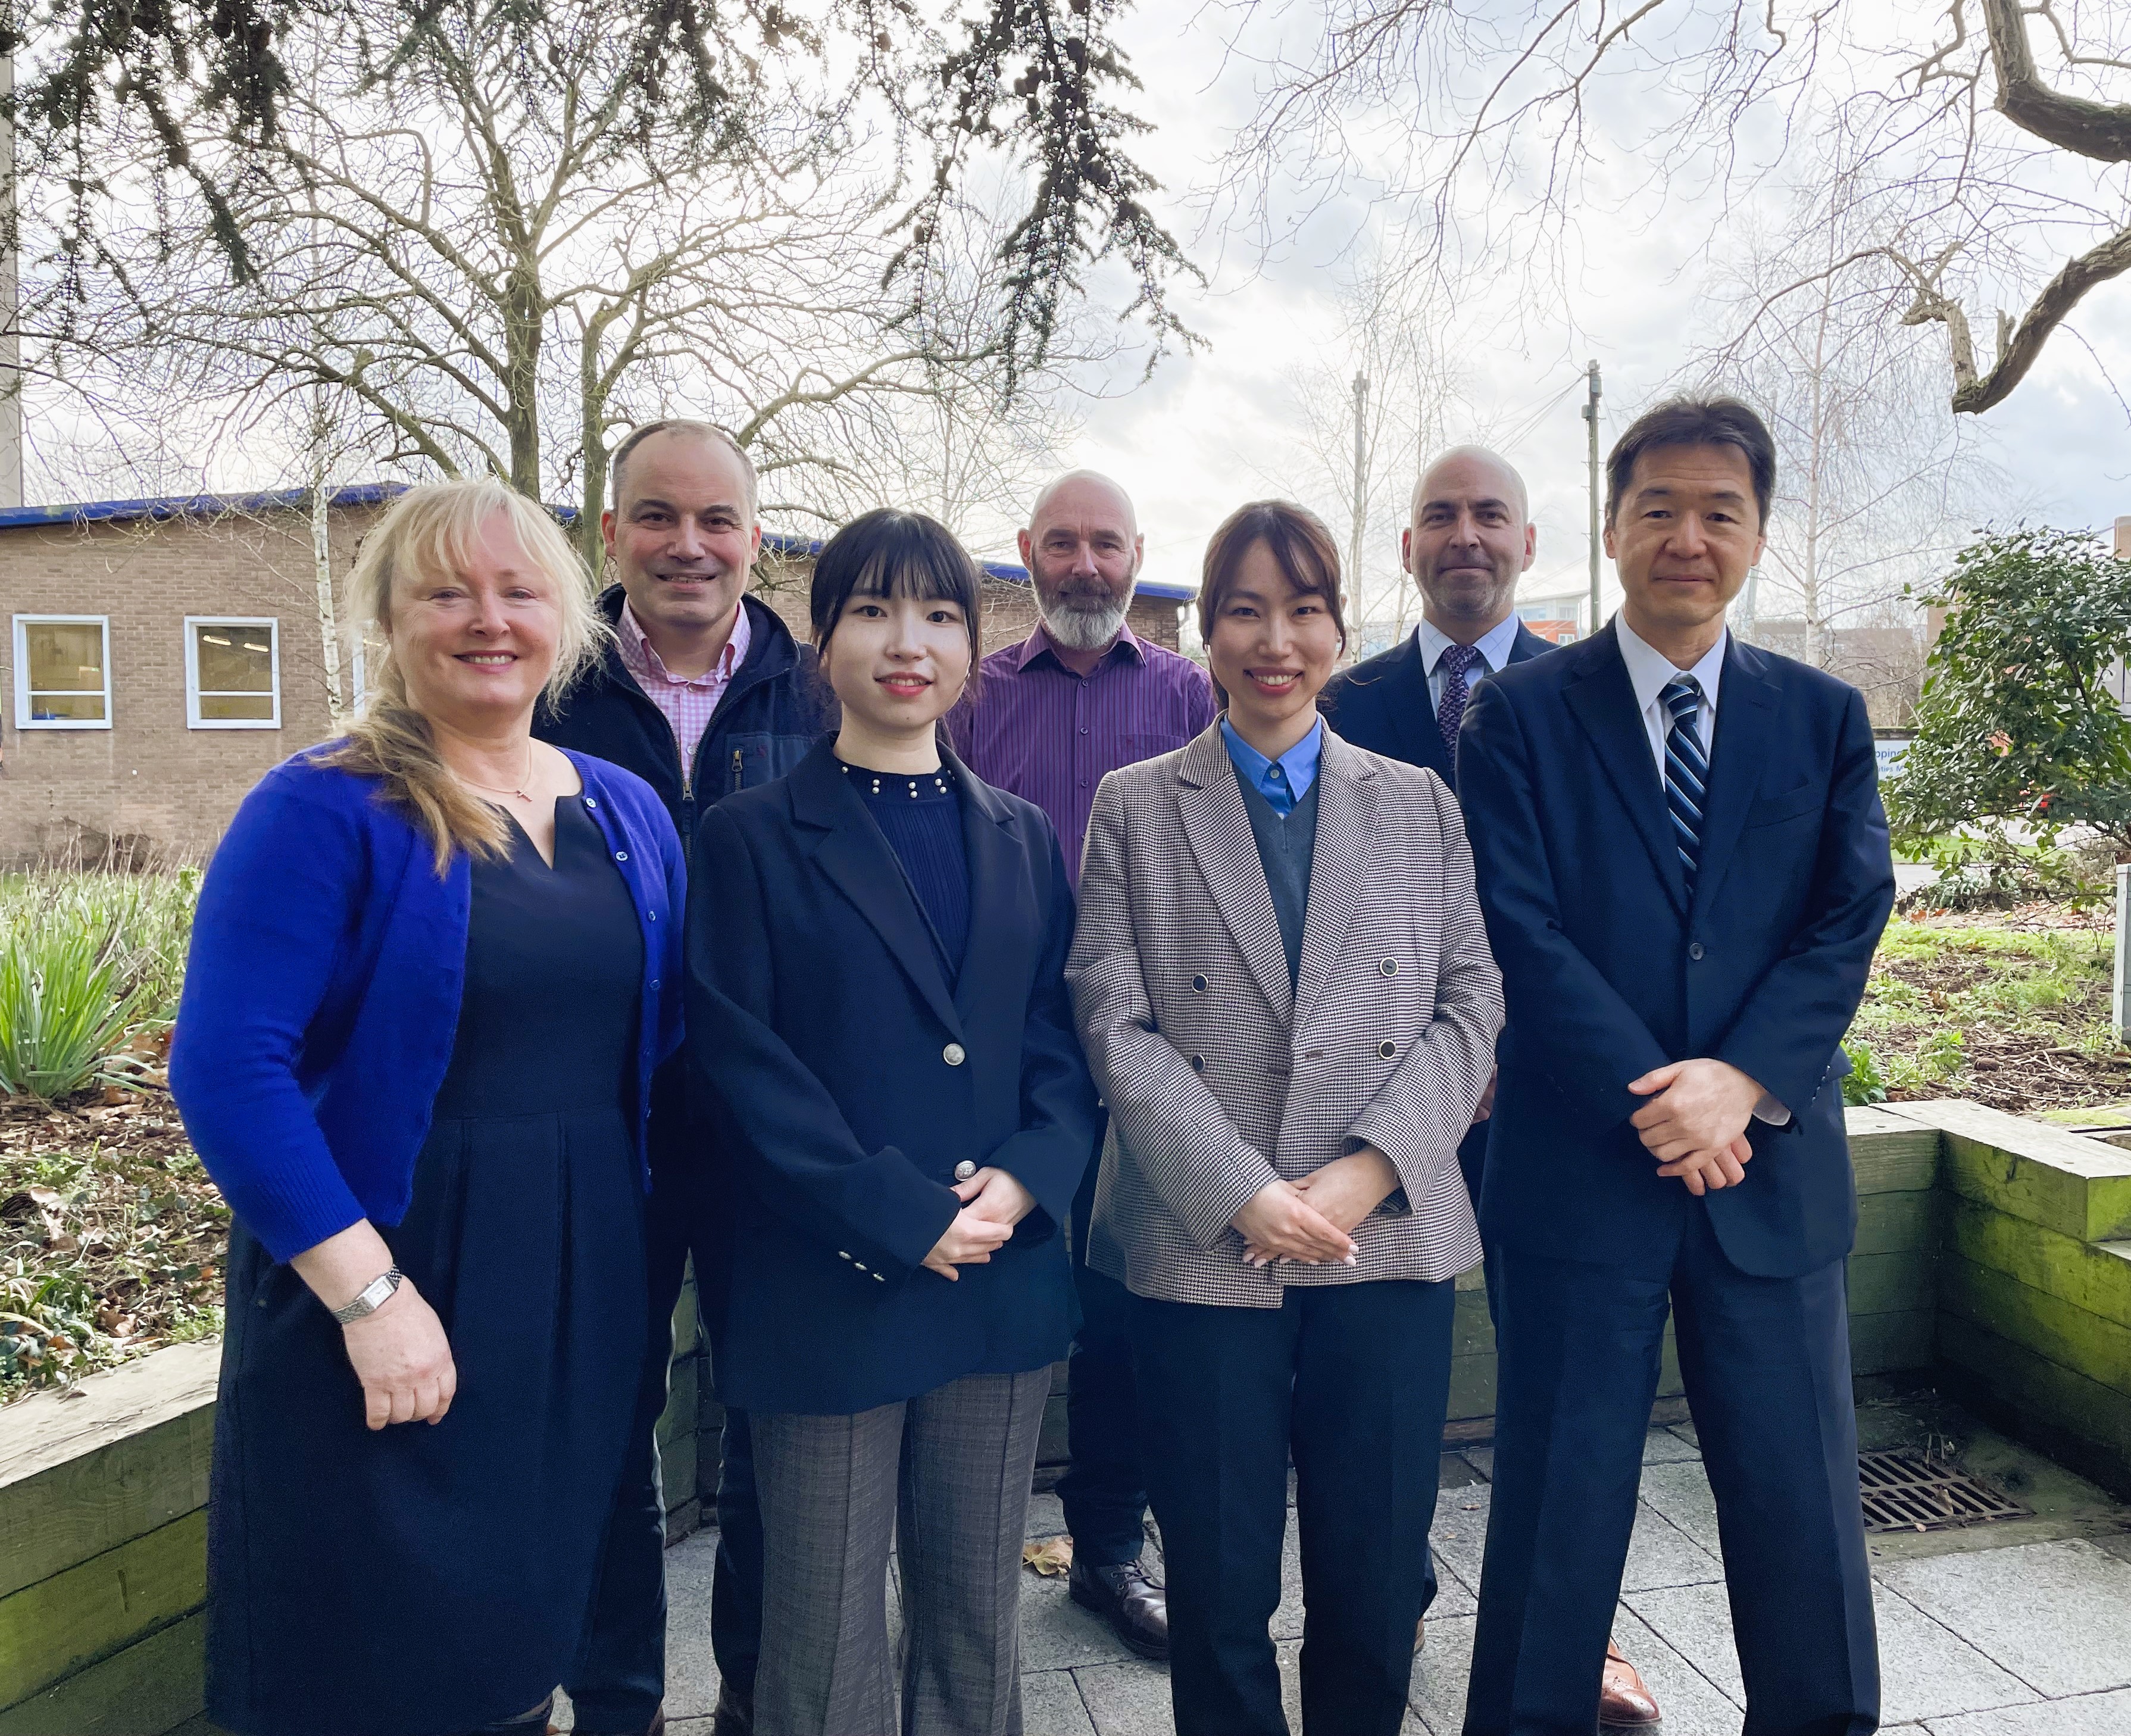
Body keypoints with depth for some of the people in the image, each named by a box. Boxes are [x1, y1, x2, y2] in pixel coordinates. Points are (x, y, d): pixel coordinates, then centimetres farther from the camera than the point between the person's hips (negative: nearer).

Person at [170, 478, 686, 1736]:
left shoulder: (627, 814, 7)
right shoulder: (320, 814, -10)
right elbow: (228, 1071, -17)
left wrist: (653, 1236, 3)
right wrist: (370, 1293, -20)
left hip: (583, 1294, 5)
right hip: (383, 1293, -4)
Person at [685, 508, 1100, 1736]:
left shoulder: (1024, 838, 10)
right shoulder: (755, 837, -2)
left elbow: (1065, 1035, 7)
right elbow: (742, 1058, -8)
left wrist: (1026, 1177, -11)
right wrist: (898, 1216, -15)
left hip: (1005, 1281, 4)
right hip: (831, 1291, -3)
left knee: (978, 1618, 17)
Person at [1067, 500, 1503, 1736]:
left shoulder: (1420, 804, 10)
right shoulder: (1135, 807, 5)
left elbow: (1470, 1002, 4)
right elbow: (1116, 1023, -3)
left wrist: (1372, 1169, -10)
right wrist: (1242, 1193, -12)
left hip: (1389, 1238, 2)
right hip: (1202, 1248, -1)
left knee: (1378, 1584, 11)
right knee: (1220, 1590, 9)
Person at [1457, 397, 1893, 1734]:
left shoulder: (1825, 718, 9)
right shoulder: (1522, 713, 0)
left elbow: (1852, 921, 0)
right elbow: (1520, 928, -9)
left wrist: (1743, 1082, -15)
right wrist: (1655, 1100, -16)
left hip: (1773, 1166, 3)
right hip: (1581, 1168, -2)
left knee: (1804, 1502, 13)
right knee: (1558, 1507, 10)